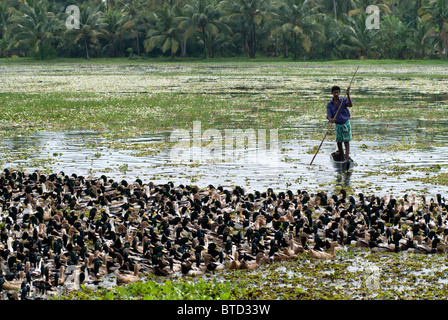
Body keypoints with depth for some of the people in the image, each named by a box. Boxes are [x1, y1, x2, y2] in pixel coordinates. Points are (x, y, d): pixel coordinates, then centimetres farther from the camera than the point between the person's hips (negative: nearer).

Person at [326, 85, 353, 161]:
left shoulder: (344, 101, -7)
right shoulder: (329, 104, -2)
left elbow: (350, 105, -27)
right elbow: (329, 115, -11)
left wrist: (348, 95, -38)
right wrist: (331, 119, -35)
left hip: (346, 124, -3)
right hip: (337, 125, 3)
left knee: (346, 142, -5)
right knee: (339, 143, 5)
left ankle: (346, 158, -11)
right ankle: (342, 160, 15)